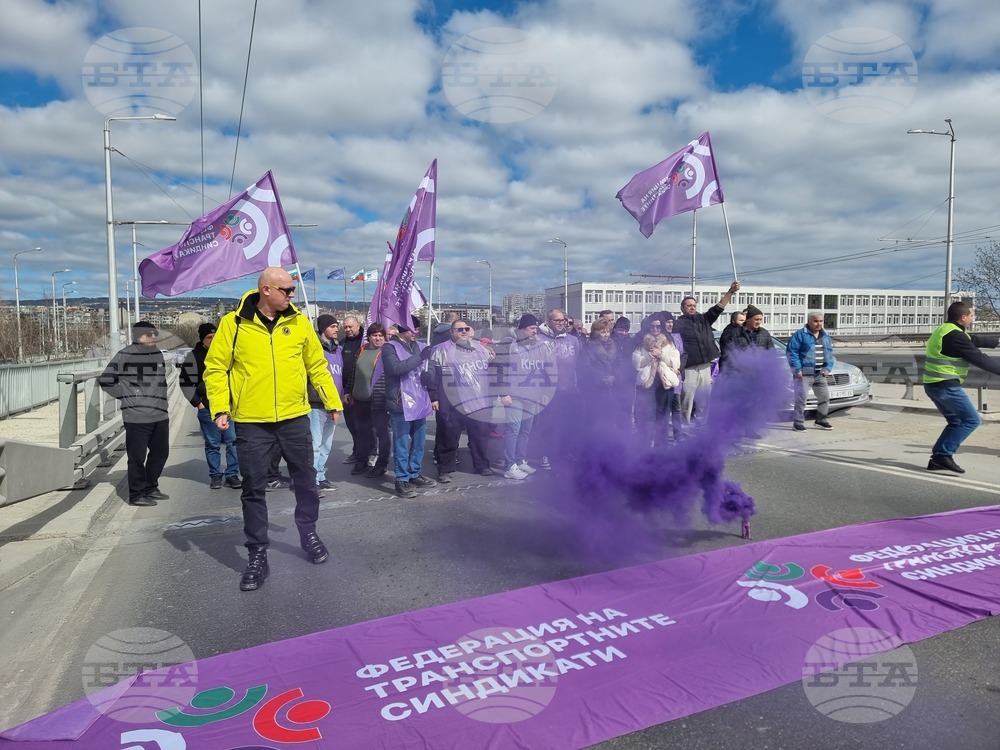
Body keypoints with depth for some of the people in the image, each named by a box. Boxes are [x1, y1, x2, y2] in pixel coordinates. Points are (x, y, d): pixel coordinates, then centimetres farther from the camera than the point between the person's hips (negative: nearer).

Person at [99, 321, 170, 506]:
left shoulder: (158, 354, 14)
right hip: (137, 416, -7)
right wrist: (125, 396, -4)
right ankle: (136, 495, 9)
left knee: (160, 452, 14)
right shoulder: (125, 356, -7)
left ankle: (150, 488, 30)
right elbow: (105, 380, -4)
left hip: (160, 415, 7)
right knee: (137, 457, -2)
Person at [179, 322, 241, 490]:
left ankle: (232, 475, 7)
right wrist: (197, 403, -5)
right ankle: (215, 476, 16)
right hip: (207, 409, -2)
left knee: (233, 441, -1)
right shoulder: (194, 356, -2)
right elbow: (186, 383, -1)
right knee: (213, 444, 5)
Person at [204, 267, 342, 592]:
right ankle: (257, 555, 17)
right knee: (254, 490, 5)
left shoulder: (299, 322, 3)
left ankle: (309, 533, 34)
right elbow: (215, 368, -1)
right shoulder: (233, 323, -5)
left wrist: (332, 401, 9)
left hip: (295, 418, 2)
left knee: (305, 480, 13)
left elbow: (317, 365, 10)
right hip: (251, 422, -2)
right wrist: (220, 408, -11)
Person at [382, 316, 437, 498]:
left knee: (419, 441, 14)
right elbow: (396, 368, -23)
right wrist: (419, 357, -24)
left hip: (419, 402, 7)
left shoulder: (419, 346, 12)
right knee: (402, 444, -1)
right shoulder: (389, 347, -6)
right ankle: (402, 480, 6)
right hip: (400, 403, -6)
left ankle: (414, 474, 27)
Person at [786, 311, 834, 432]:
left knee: (824, 396, 13)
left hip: (820, 374, 7)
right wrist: (797, 368, -17)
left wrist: (828, 367, 2)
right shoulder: (800, 334, -8)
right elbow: (791, 352, -12)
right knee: (801, 397, -9)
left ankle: (821, 420, 28)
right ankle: (798, 422, 0)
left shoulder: (826, 336, 13)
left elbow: (829, 353, 16)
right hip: (803, 373, -7)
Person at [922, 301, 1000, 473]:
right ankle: (944, 455, -8)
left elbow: (975, 340, 30)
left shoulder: (946, 330, 16)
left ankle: (937, 458, 14)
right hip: (946, 386, -10)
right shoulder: (955, 336, -16)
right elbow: (979, 359, -15)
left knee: (956, 422, 18)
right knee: (972, 420, -5)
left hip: (933, 385, 10)